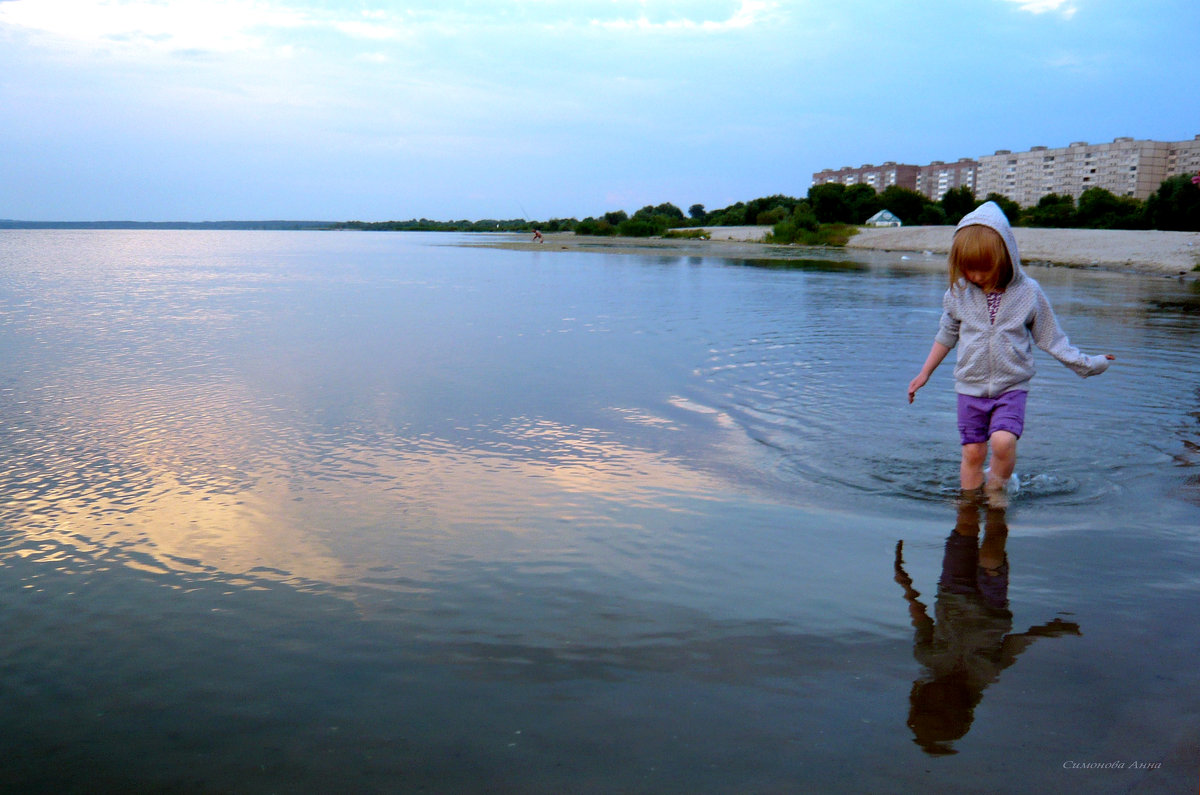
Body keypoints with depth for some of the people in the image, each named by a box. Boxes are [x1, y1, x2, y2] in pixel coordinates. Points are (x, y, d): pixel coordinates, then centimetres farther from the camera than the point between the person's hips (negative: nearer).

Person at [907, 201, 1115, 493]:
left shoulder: (1028, 293, -7)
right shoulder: (959, 292, -2)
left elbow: (1050, 337, 4)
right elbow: (947, 335, 12)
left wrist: (1087, 364, 2)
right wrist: (924, 374, 16)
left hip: (1012, 387, -2)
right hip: (971, 387, 2)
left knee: (1003, 441, -20)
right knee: (972, 451, 1)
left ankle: (996, 491, 2)